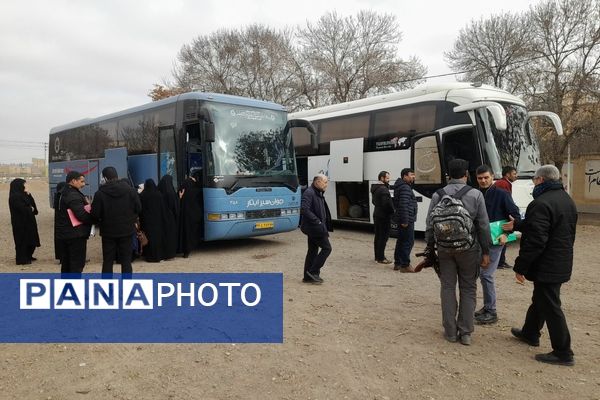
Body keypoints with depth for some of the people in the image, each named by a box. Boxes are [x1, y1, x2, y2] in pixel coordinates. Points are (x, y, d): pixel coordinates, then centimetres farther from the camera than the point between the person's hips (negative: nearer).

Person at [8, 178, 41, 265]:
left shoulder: (22, 195, 11)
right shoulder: (14, 197, -17)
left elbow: (31, 204, 11)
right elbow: (22, 208, -23)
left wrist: (29, 195, -2)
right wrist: (31, 209, -5)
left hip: (27, 221, 10)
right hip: (21, 222, -9)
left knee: (30, 238, 15)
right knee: (22, 240, -2)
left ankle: (28, 256, 27)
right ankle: (22, 259, 6)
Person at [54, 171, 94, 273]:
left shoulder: (62, 194, 15)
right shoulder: (74, 196, -17)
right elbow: (82, 215, -24)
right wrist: (94, 219, -10)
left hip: (62, 234, 10)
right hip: (76, 235, -10)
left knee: (66, 263, 16)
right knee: (77, 263, -4)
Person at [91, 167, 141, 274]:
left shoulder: (100, 193, -11)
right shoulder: (130, 190, -5)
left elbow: (95, 214, -11)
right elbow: (138, 208, -2)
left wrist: (101, 221, 9)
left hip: (108, 231, -1)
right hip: (127, 230, 1)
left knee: (107, 261, 9)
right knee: (126, 261, 8)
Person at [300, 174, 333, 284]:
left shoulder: (319, 193, 16)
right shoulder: (309, 193, -16)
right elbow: (304, 209, -25)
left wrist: (325, 225, 13)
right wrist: (317, 221, -24)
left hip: (315, 227, 10)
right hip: (314, 227, -10)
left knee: (313, 250, 12)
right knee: (326, 248, -7)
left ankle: (308, 276, 19)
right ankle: (313, 272, -2)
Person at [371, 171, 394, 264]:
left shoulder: (374, 188, 13)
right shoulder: (383, 189, -19)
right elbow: (387, 203, -24)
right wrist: (392, 211, -10)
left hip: (376, 214, 10)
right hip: (384, 216, -10)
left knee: (377, 236, 15)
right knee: (383, 237, -5)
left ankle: (377, 256, 23)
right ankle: (381, 258, -3)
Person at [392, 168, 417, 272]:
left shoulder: (401, 186, 17)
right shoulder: (405, 188, -17)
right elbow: (404, 205, -24)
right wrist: (405, 220, -26)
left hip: (401, 220, 11)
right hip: (407, 220, -11)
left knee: (401, 241, 15)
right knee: (408, 241, -7)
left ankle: (397, 263, 22)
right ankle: (405, 265, -5)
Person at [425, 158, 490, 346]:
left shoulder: (438, 195, -1)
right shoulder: (475, 195, -5)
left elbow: (430, 225, 1)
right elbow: (483, 226, -4)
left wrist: (430, 249, 11)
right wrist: (485, 252, 4)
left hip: (445, 248, 1)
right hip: (468, 248, -1)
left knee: (448, 288, 9)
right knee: (468, 289, 9)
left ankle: (450, 331, 15)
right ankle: (465, 332, 12)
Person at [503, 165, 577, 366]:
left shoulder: (541, 203, -24)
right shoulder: (567, 200, 9)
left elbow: (535, 241, -26)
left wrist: (520, 267, -18)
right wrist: (516, 225, 30)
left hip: (546, 266, -10)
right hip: (562, 264, 10)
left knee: (550, 306, 1)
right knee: (540, 300, 23)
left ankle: (563, 353, 10)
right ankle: (530, 333, 40)